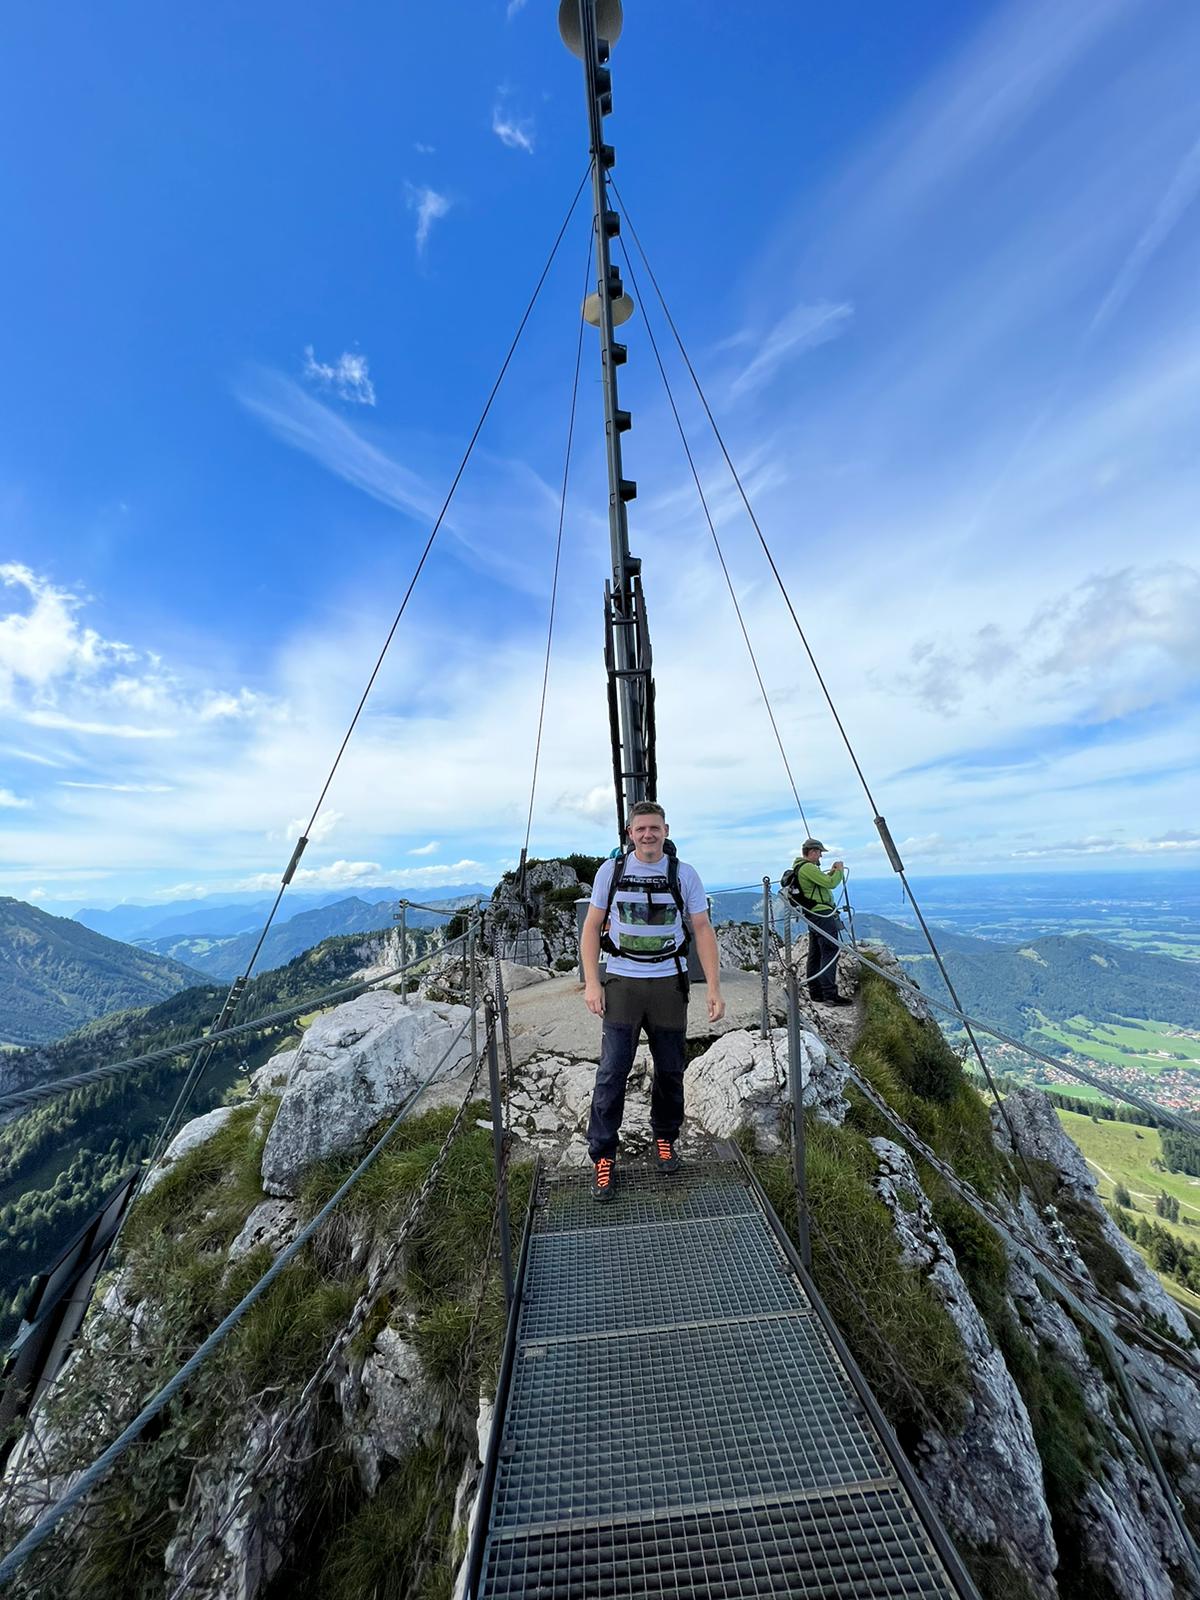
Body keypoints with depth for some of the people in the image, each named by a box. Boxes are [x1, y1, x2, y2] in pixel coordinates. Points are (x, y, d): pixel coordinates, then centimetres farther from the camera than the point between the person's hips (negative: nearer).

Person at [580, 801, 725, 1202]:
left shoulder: (685, 874, -3)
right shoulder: (611, 871, -4)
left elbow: (703, 931, 0)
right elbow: (592, 927, 1)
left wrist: (714, 987, -5)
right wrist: (592, 982, -5)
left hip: (669, 984, 1)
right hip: (621, 982, -1)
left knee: (670, 1070, 14)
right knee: (612, 1071, 0)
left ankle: (664, 1140, 39)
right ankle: (602, 1157, 21)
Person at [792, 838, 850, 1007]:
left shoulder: (800, 868, 17)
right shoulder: (808, 867, -16)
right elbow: (831, 884, -19)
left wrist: (833, 871, 15)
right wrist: (839, 871, -2)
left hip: (813, 916, 11)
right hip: (823, 914, -11)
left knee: (815, 954, 12)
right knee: (830, 954, -8)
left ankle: (815, 993, 18)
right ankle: (830, 996, -8)